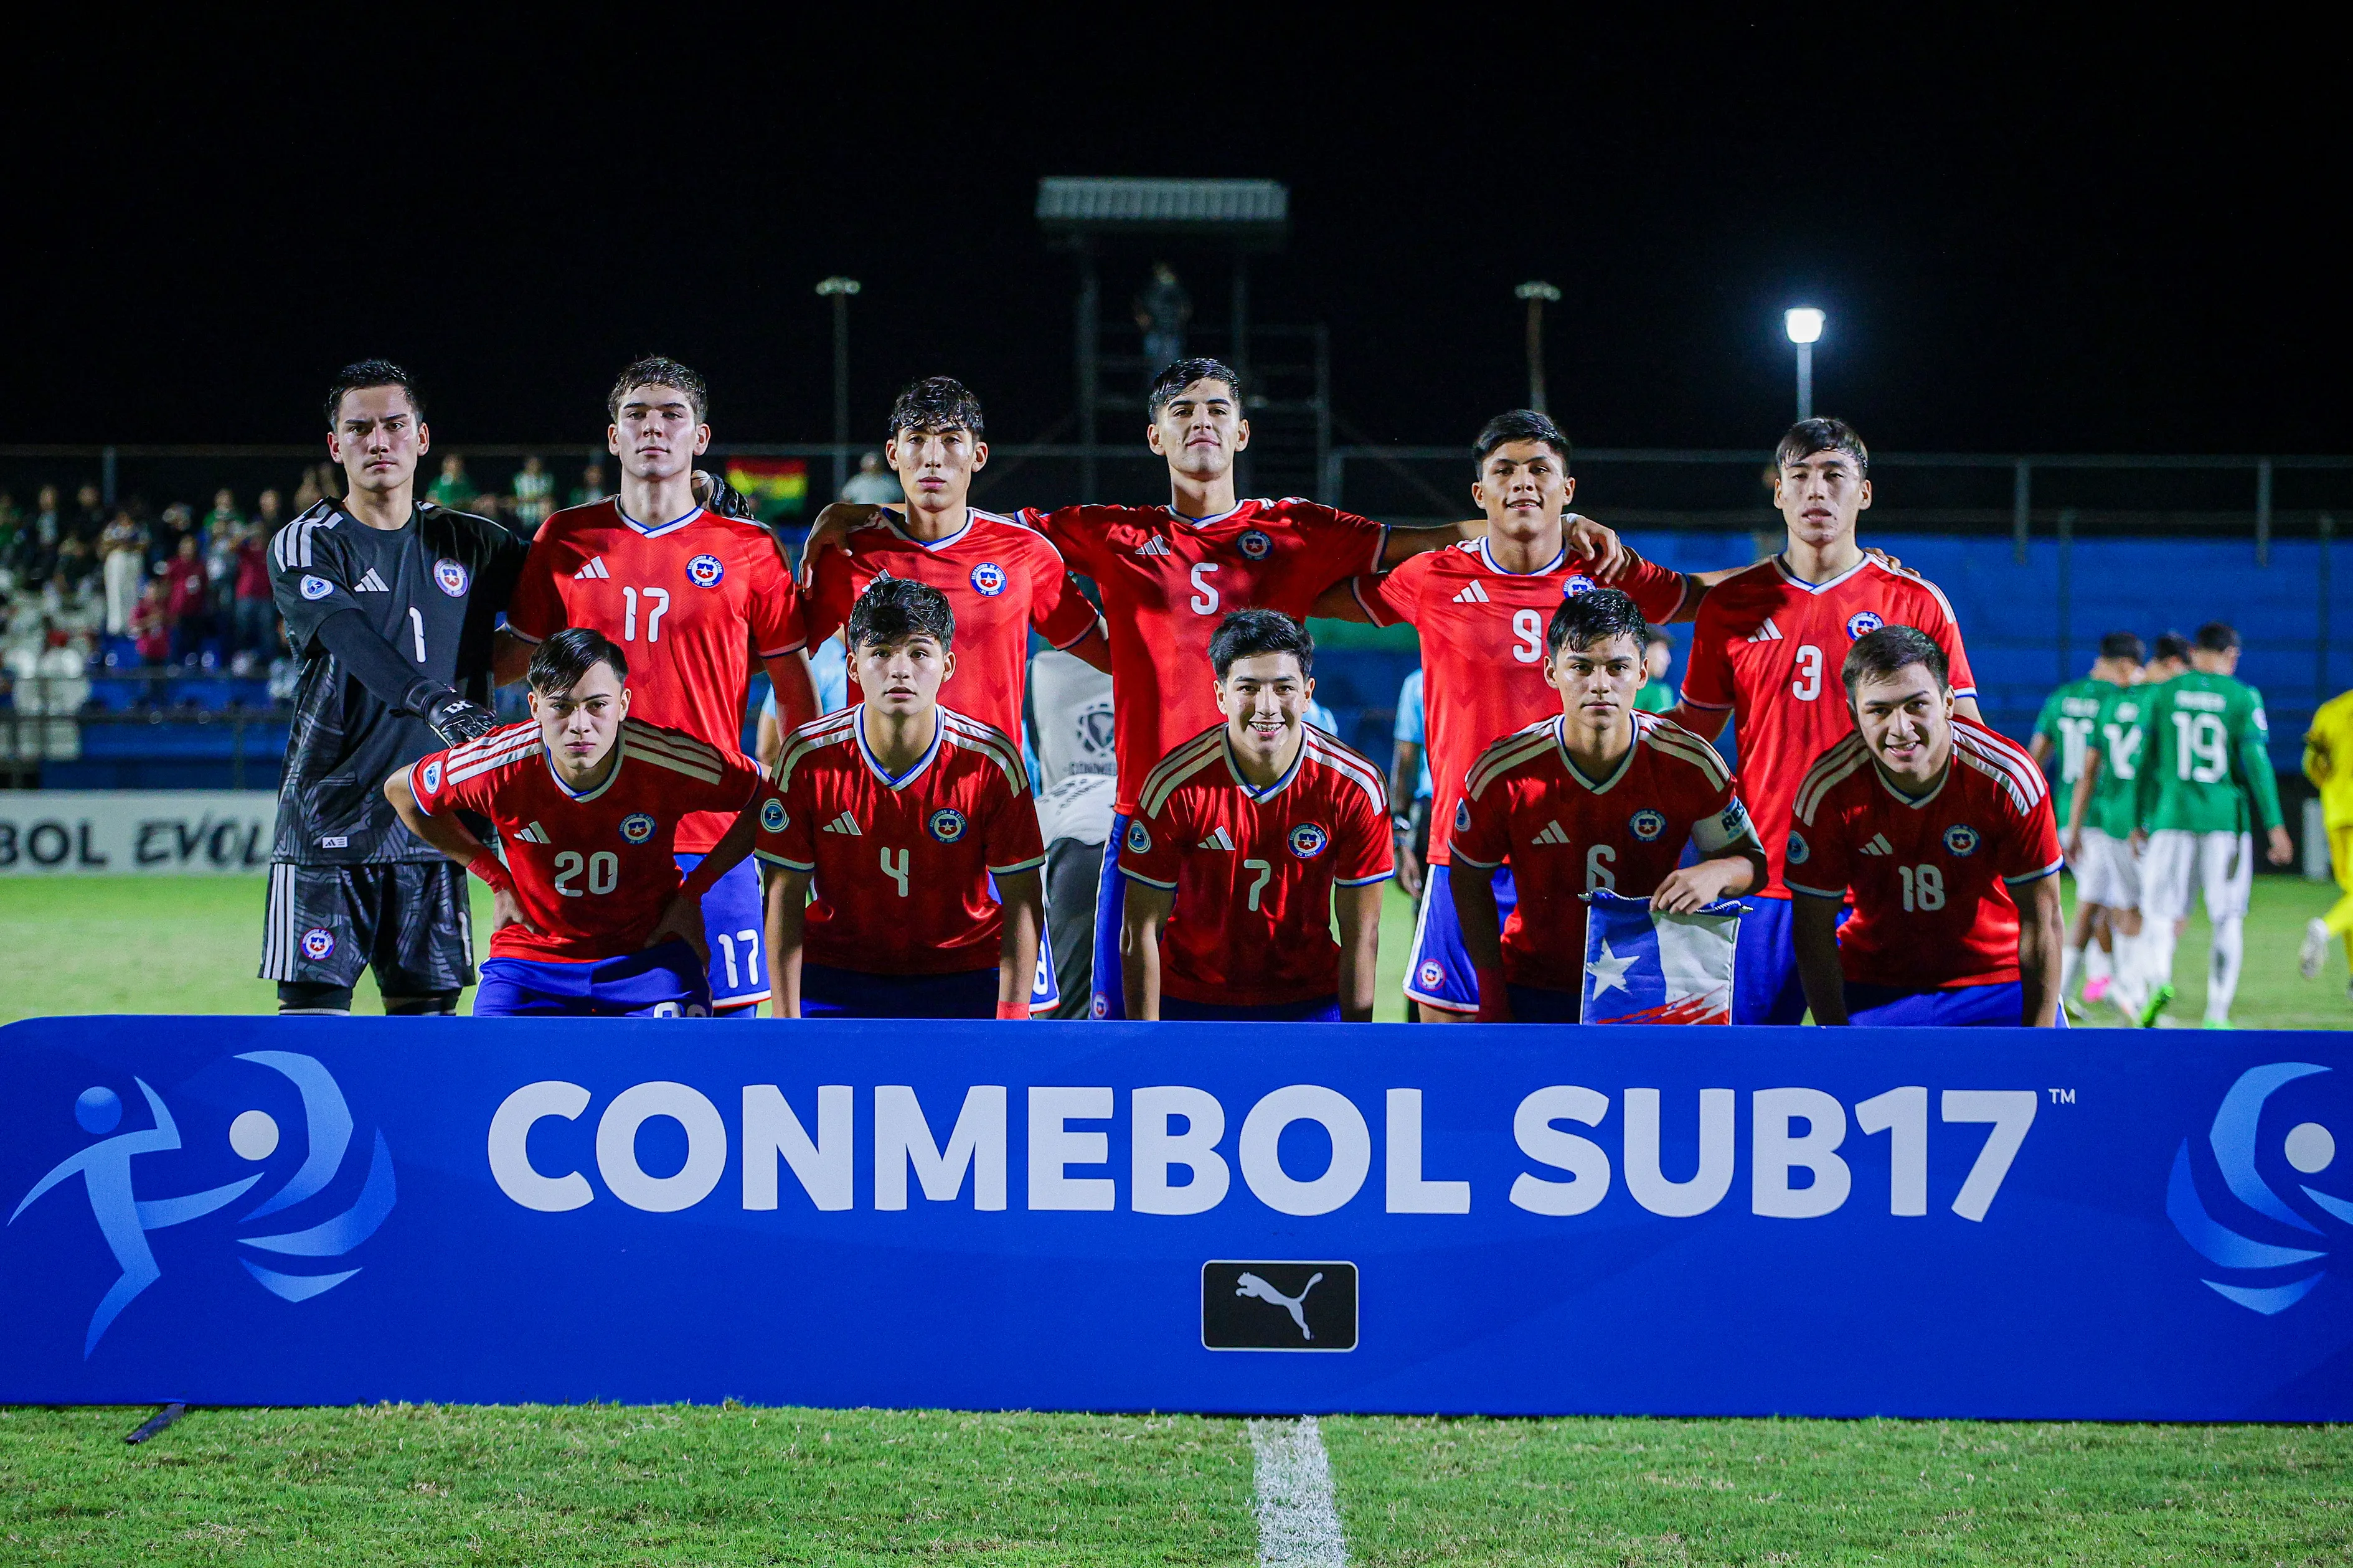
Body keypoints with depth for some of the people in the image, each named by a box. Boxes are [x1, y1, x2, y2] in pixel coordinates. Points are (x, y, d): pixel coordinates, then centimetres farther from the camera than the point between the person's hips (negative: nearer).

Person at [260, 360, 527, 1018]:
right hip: (328, 825, -3)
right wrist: (432, 700, -37)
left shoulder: (470, 544, 12)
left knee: (430, 1011, 3)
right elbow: (353, 643, -19)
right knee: (314, 1010, -6)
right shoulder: (305, 545, -1)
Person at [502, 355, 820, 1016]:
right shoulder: (565, 540, 8)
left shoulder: (748, 548, 3)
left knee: (725, 1016, -3)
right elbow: (517, 658, 20)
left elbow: (796, 696, 8)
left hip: (710, 836, -1)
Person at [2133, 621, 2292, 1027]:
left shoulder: (2164, 694, 4)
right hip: (2226, 818, -1)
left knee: (2163, 911, 7)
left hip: (2172, 816, 1)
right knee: (2228, 920, 8)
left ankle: (2160, 977, -23)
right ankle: (2217, 1016, 5)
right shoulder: (2243, 698, -2)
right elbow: (2256, 762, -6)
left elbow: (2146, 762, 6)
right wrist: (2275, 825, -2)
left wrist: (2139, 821, 15)